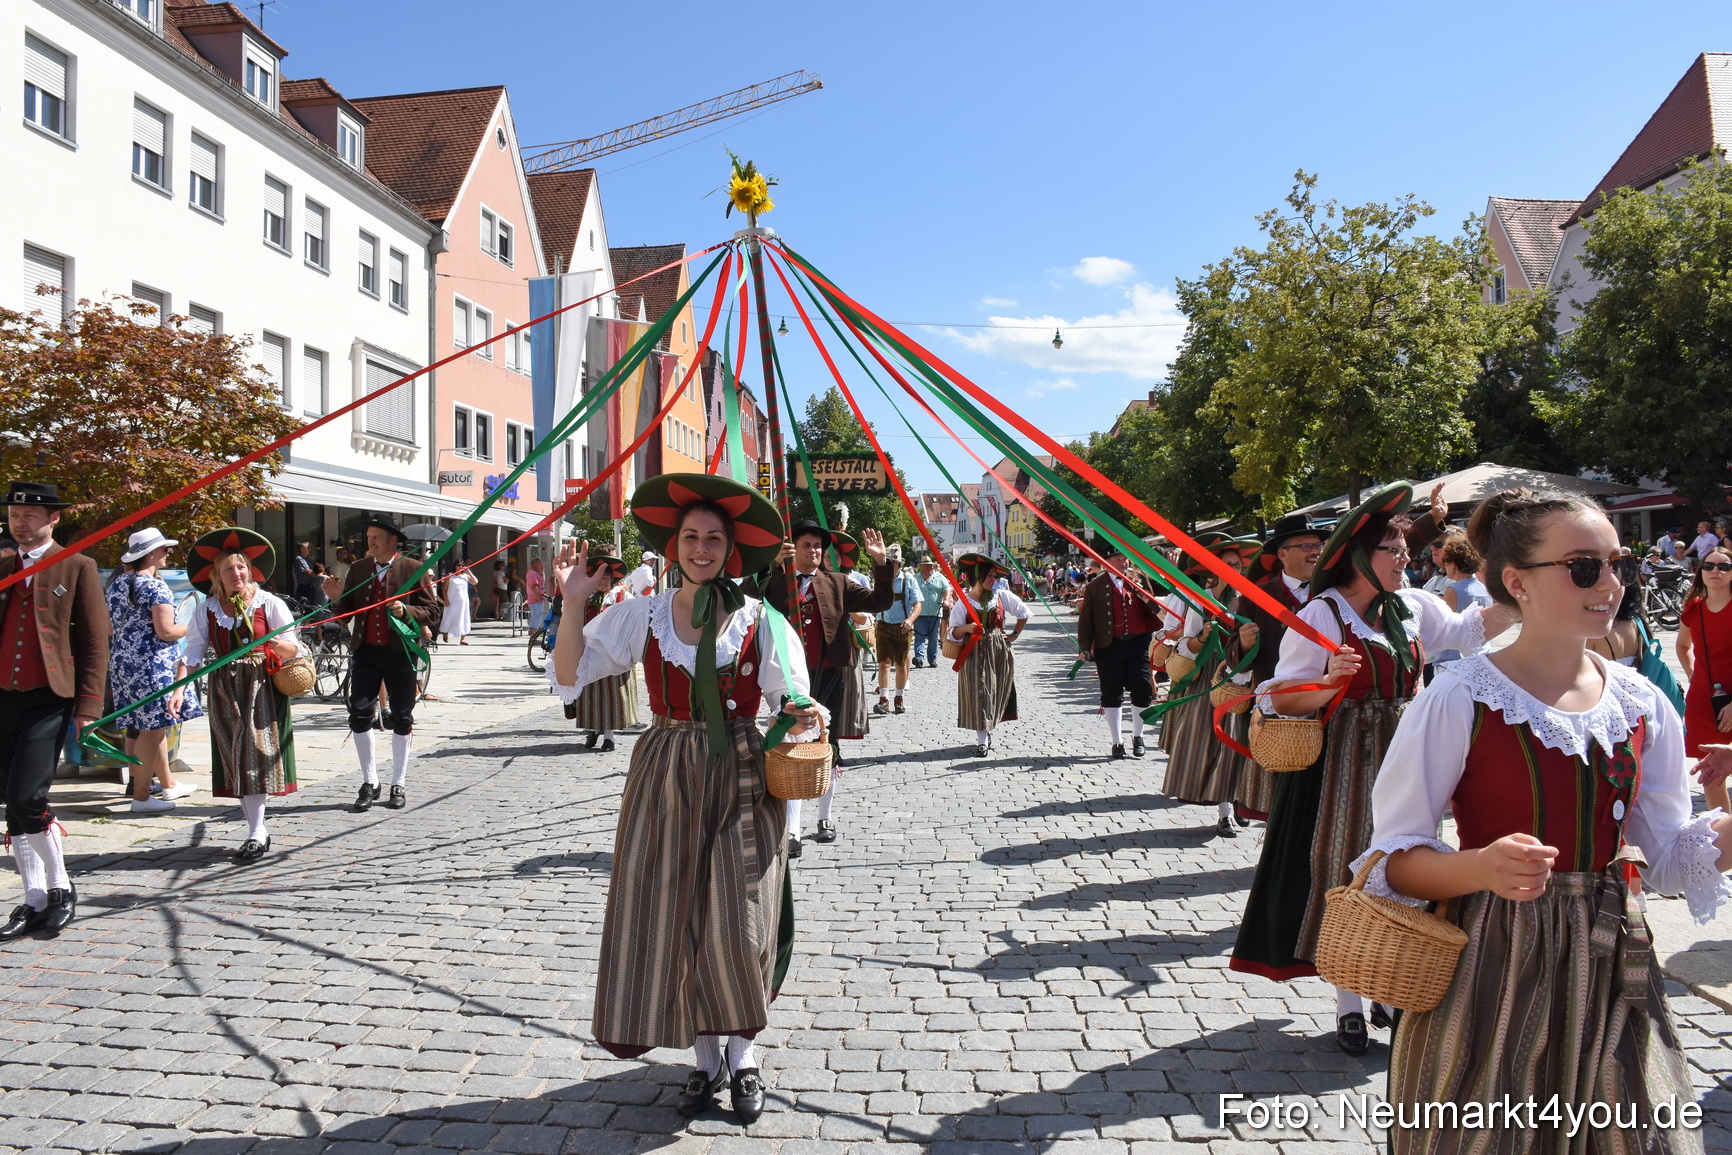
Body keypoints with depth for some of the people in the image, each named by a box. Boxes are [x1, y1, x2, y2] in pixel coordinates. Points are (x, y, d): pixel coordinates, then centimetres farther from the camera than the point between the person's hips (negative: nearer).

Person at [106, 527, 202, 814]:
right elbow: (166, 631, -18)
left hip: (122, 661, 9)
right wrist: (192, 627, -1)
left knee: (137, 726, 16)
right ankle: (141, 796, -1)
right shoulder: (155, 586, -14)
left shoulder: (117, 583, 12)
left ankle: (168, 784, 28)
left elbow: (109, 629, 18)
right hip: (151, 663, -9)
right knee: (151, 728, -4)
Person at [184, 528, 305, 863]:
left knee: (255, 754, -8)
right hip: (224, 691, 3)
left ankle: (256, 833, -2)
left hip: (262, 688, -3)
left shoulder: (270, 604, -2)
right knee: (234, 759, 4)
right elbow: (192, 654, 3)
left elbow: (295, 650, -2)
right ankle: (257, 830, 14)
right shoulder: (206, 610, 6)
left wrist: (280, 646, -24)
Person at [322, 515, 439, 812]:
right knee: (359, 715, -3)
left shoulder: (412, 569, -2)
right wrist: (337, 598, -8)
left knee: (401, 719, 5)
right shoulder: (358, 568, 9)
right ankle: (369, 782, 11)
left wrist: (406, 612, -19)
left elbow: (431, 609, -1)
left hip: (400, 652, -3)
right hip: (365, 651, 3)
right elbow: (347, 611, 13)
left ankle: (398, 784, 17)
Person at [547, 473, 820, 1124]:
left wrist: (803, 714, -22)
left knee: (739, 923, -4)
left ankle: (743, 1055, 20)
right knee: (675, 919, 7)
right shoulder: (643, 615, 1)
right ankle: (707, 1061, 25)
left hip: (741, 780, -2)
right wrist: (574, 605, -13)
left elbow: (790, 699, 0)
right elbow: (570, 676, 0)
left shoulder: (758, 620, -3)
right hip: (666, 778, 2)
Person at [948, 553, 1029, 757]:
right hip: (974, 653, -2)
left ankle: (989, 730, 26)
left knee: (997, 692, 6)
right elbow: (954, 633, -5)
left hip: (999, 651, 3)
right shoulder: (963, 601, -3)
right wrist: (966, 628, -24)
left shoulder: (1001, 596, 3)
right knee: (978, 693, -4)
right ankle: (982, 741, 0)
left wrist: (1015, 634, 11)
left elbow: (1024, 613, 16)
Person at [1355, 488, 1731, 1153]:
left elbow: (1668, 859, 9)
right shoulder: (1460, 700, -14)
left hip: (1611, 973, 5)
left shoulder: (1642, 705, 3)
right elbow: (1394, 858, -12)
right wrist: (1483, 867, -29)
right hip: (1492, 978, -5)